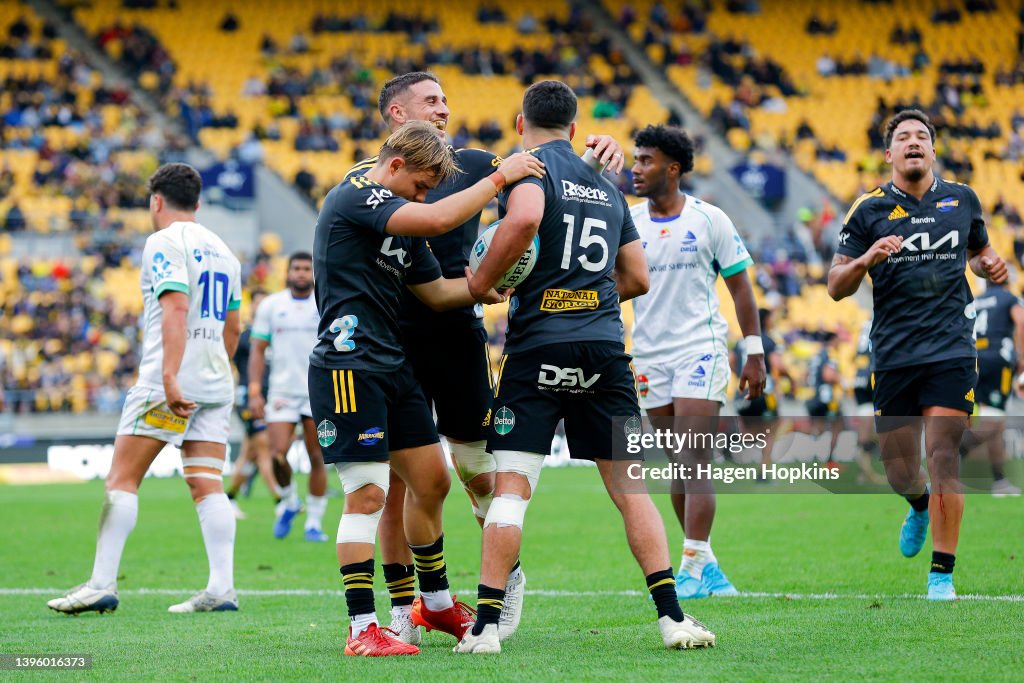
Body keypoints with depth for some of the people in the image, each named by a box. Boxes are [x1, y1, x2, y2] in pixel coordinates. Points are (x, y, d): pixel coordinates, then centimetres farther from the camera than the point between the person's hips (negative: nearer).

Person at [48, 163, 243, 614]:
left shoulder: (165, 242, -5)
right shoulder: (221, 250, 19)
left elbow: (175, 309, -19)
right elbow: (233, 328, 23)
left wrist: (170, 376, -26)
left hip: (169, 383, -7)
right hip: (215, 384, 7)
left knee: (122, 478, -4)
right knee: (207, 484, 3)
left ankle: (102, 583, -9)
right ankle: (221, 588, -7)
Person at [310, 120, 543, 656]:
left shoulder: (401, 222, 17)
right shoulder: (354, 197, -12)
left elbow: (436, 292, 23)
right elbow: (438, 220, -25)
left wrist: (493, 285, 9)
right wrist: (501, 176, -17)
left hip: (391, 366, 10)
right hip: (348, 366, -10)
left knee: (431, 482, 14)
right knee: (368, 492, -12)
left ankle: (436, 604, 30)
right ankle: (362, 630, -9)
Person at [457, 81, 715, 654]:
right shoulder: (608, 186, 18)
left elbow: (524, 220, -23)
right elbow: (637, 278, 20)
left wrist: (481, 281, -11)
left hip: (539, 344, -4)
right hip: (605, 344, 4)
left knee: (513, 485, -4)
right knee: (629, 485, 7)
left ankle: (486, 627, -6)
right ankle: (673, 617, 0)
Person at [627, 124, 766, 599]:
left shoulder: (709, 219, -3)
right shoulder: (627, 223, 4)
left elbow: (740, 287, 2)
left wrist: (754, 354, 0)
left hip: (700, 350, -4)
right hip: (649, 355, 4)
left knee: (694, 461, -12)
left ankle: (693, 569, -12)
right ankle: (707, 566, 16)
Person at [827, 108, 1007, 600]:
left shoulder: (962, 200, 8)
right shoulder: (869, 210, 2)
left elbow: (979, 252, 25)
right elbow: (836, 287, 0)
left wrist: (990, 265, 2)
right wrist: (867, 259, -19)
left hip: (951, 351, 0)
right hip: (893, 353, 1)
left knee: (942, 457, -12)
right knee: (899, 471, 5)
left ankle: (942, 574, -6)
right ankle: (920, 506, 43)